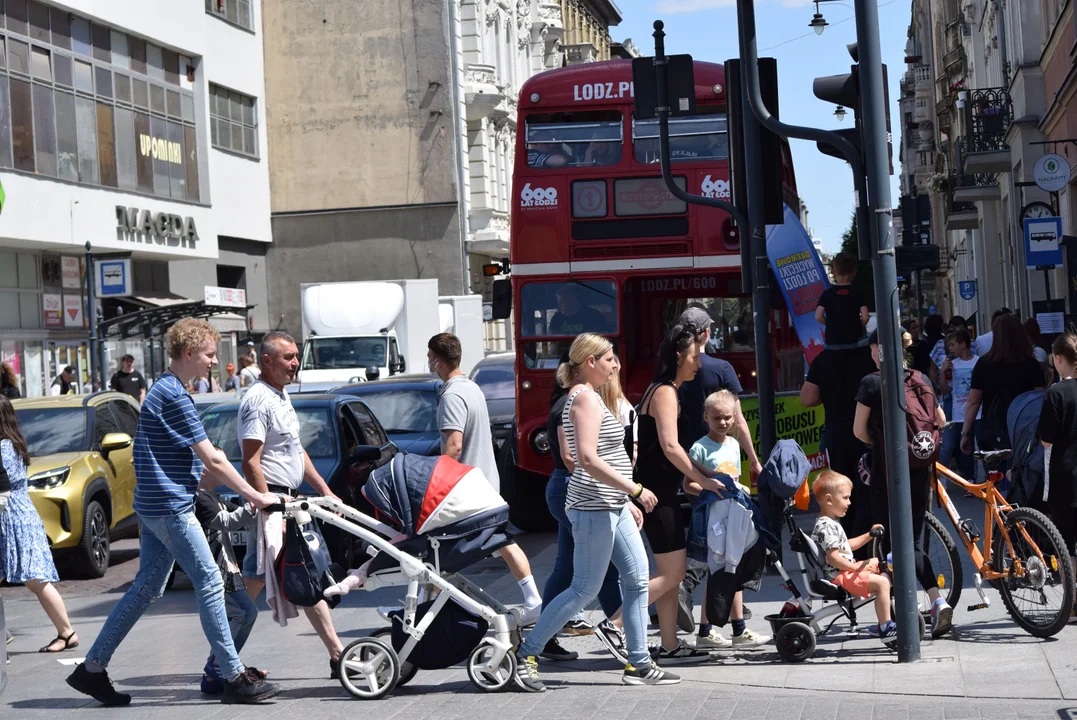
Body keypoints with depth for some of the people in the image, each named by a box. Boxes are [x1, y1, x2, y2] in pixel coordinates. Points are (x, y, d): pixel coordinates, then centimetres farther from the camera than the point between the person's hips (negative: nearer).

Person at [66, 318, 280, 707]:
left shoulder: (163, 390, 16)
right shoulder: (175, 396, -17)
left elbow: (199, 458, 23)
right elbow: (213, 462, -16)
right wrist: (256, 497, -10)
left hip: (155, 505, 10)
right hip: (171, 507, -10)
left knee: (146, 588, 13)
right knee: (209, 583, -6)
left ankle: (92, 669, 17)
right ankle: (235, 678, -2)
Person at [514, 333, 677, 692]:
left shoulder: (586, 397, 17)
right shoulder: (586, 398, -14)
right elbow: (588, 459, -24)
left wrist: (626, 500, 20)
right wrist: (635, 490, -20)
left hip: (612, 506, 10)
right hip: (594, 508, -10)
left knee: (638, 580, 8)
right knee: (585, 589, -5)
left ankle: (638, 664, 12)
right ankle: (526, 656, 2)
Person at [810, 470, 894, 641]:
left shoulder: (832, 522, 16)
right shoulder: (826, 527, -20)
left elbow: (845, 546, 23)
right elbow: (833, 558, -26)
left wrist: (869, 535, 18)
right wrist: (857, 567, -21)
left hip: (846, 571, 12)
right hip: (838, 576, -12)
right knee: (882, 582, -22)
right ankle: (885, 628, -19)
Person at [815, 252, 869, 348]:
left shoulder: (827, 293, -2)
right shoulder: (857, 293, -3)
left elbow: (818, 316, -12)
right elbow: (865, 317, -11)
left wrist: (830, 323, 8)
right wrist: (859, 328, 10)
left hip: (832, 341, 0)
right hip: (854, 340, 0)